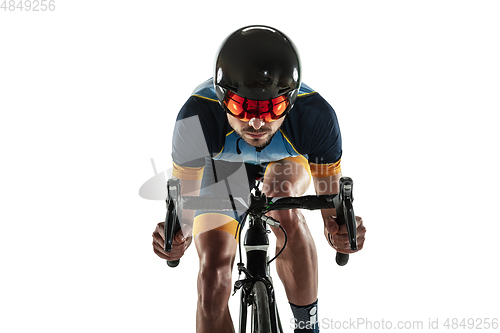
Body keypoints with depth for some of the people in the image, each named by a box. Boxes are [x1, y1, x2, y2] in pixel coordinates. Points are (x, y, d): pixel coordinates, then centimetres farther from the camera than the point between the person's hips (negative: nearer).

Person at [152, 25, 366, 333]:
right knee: (213, 274, -13)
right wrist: (178, 232, -48)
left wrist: (336, 230, -48)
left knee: (282, 196, -35)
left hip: (288, 161, 0)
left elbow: (331, 193, -25)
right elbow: (184, 192, -26)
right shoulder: (197, 117, -41)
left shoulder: (317, 116, -39)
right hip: (224, 168, 1)